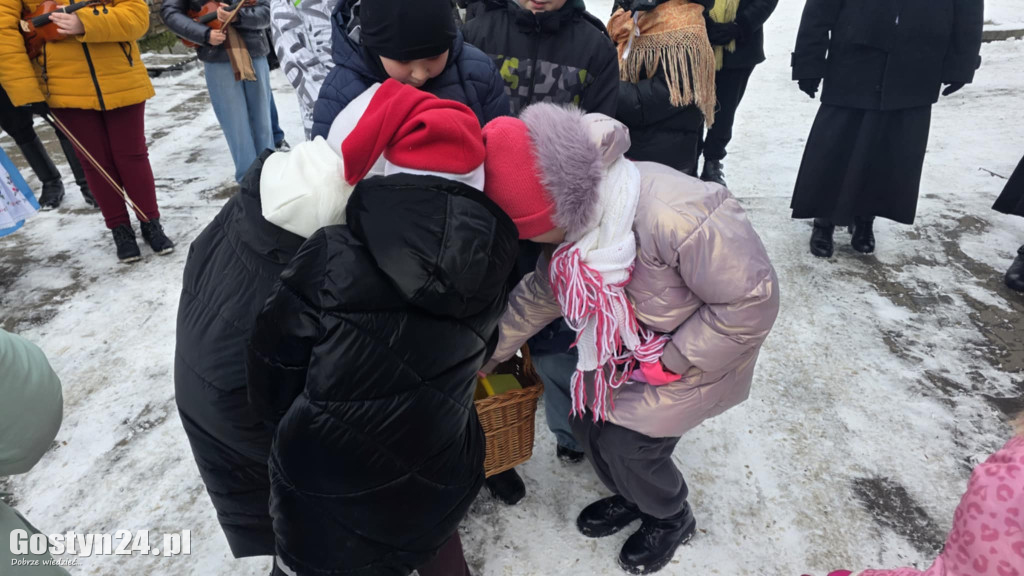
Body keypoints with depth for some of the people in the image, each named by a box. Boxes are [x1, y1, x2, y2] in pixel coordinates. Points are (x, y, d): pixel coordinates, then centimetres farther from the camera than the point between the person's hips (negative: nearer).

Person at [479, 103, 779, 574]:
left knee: (629, 445, -3)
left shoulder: (675, 218, -40)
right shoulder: (581, 214, -15)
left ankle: (671, 520, 32)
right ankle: (632, 497, 41)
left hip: (696, 349, -6)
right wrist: (485, 354, 4)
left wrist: (671, 361, -22)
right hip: (628, 344, 7)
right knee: (588, 419, 9)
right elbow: (539, 295, 0)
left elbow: (752, 299, -29)